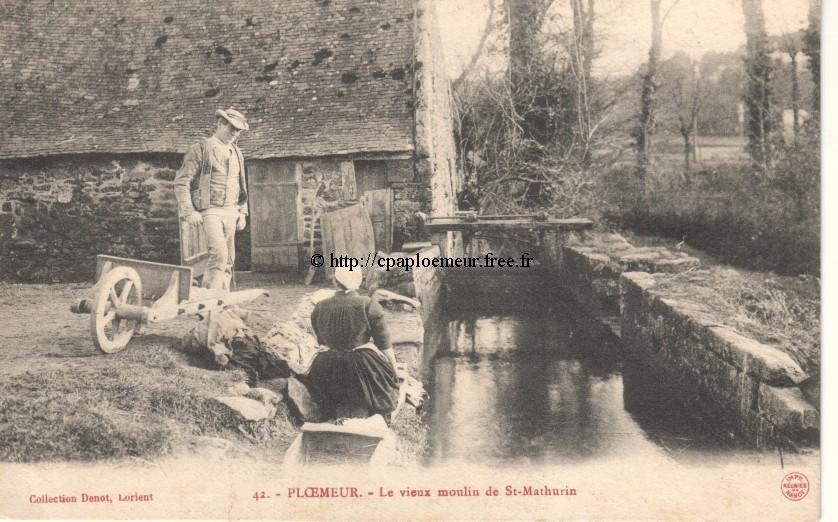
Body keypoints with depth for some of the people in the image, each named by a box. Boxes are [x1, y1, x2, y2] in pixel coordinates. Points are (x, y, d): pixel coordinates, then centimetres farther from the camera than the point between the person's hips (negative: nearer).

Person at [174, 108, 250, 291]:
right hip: (210, 210, -7)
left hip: (231, 212, 7)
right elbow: (181, 182, -6)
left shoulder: (236, 153, 17)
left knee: (228, 260, 6)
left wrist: (242, 213, 16)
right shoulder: (200, 149, -3)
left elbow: (241, 186, 25)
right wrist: (188, 212, -15)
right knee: (219, 254, -22)